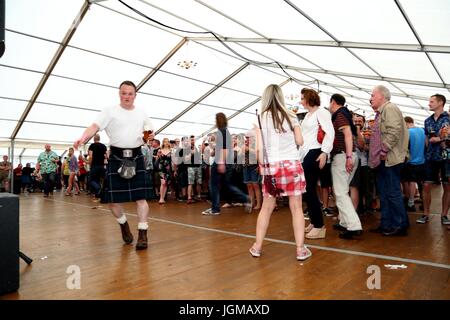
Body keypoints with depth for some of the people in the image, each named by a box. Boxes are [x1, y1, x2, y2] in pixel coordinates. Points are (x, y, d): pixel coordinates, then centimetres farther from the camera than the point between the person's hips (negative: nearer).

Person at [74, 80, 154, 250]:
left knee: (141, 197, -4)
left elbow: (149, 130, 20)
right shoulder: (110, 111, 1)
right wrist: (83, 137, -32)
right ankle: (124, 224, 28)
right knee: (112, 199, -1)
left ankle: (143, 234, 5)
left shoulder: (141, 112, 11)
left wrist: (150, 135, -4)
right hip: (116, 157, -1)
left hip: (136, 156, 2)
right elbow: (95, 126, -12)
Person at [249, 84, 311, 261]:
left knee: (266, 208, 11)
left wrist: (262, 165, 7)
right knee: (296, 208, 5)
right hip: (292, 164, 0)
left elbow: (259, 147, -5)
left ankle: (257, 246, 17)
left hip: (272, 166, 0)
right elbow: (300, 141, 4)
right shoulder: (290, 115, 4)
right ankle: (300, 249, 9)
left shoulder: (261, 117, 0)